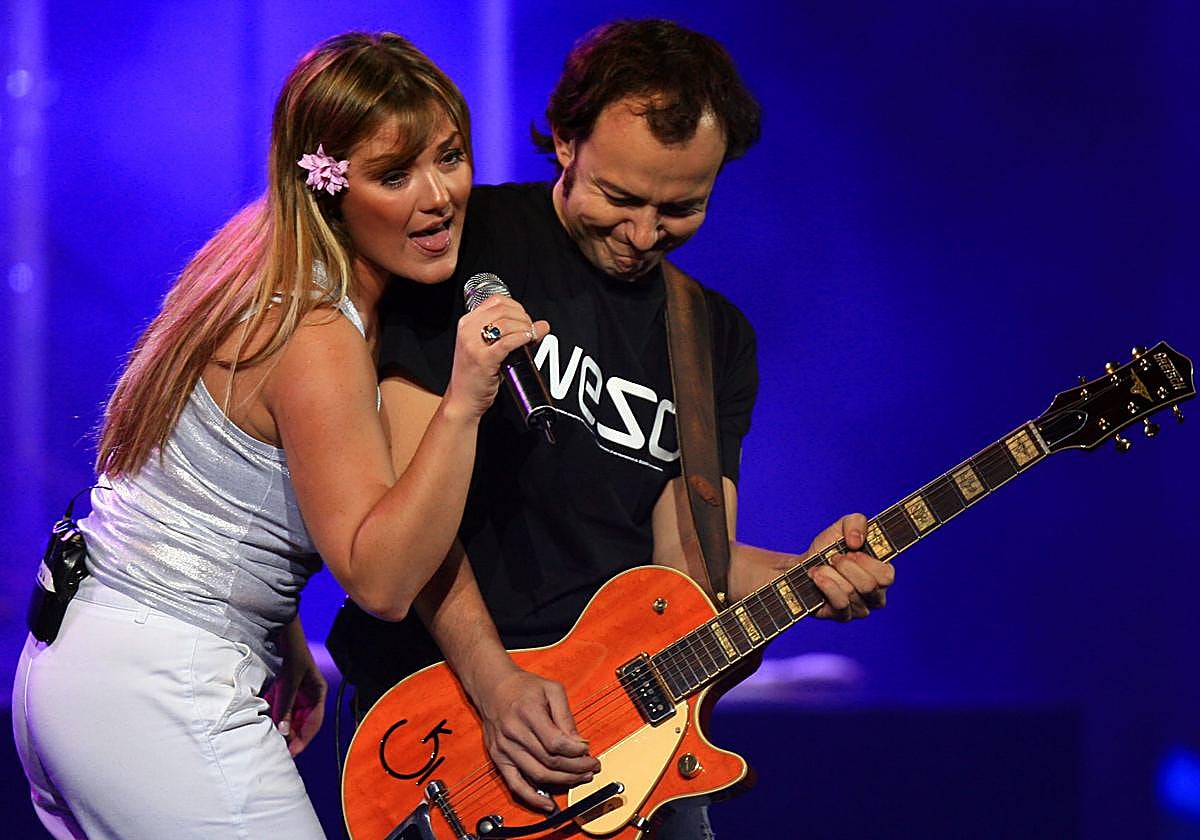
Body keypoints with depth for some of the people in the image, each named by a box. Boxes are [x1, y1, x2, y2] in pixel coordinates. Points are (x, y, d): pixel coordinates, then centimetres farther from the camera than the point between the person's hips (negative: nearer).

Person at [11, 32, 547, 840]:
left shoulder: (266, 280, 8)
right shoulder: (315, 335, -20)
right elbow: (379, 578, -23)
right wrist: (462, 404, -31)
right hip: (159, 700, -10)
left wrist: (288, 652, 19)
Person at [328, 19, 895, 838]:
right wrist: (493, 681, -19)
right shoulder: (473, 243, -6)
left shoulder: (717, 338, 10)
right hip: (437, 683, -5)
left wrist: (804, 576, -16)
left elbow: (686, 547, 4)